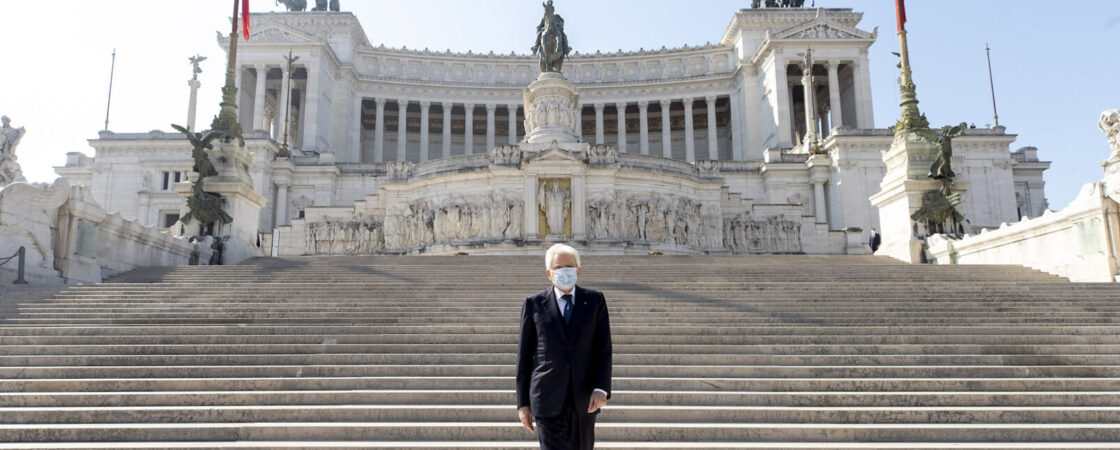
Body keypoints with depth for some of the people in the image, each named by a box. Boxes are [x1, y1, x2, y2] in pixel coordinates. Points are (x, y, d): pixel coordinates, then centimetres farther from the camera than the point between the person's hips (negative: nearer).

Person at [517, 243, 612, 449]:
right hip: (548, 400, -2)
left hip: (584, 399, 2)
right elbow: (524, 356, 3)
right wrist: (523, 403, 1)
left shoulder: (595, 300, 4)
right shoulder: (534, 303, 1)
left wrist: (601, 389, -15)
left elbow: (603, 348, -1)